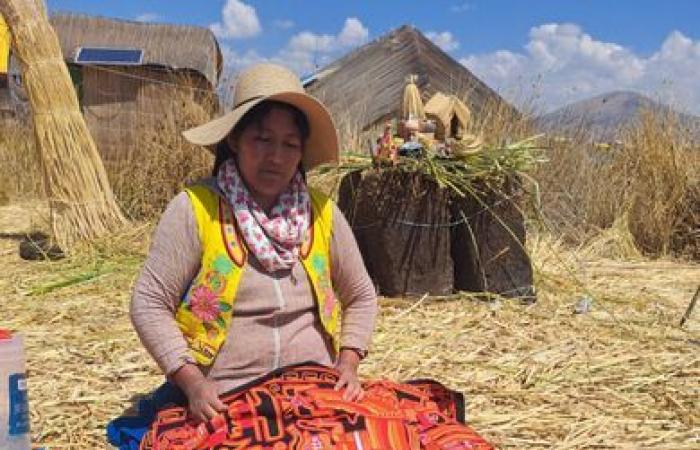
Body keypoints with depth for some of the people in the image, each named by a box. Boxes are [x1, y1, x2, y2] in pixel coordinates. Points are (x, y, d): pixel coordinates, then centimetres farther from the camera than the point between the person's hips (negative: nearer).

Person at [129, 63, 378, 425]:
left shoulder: (322, 213, 3)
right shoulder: (195, 209, -8)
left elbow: (361, 296, 14)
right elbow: (149, 303, -6)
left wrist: (347, 364, 1)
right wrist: (192, 382, -15)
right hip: (221, 402, -2)